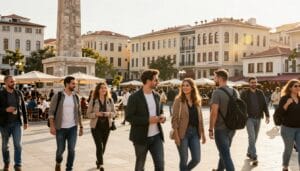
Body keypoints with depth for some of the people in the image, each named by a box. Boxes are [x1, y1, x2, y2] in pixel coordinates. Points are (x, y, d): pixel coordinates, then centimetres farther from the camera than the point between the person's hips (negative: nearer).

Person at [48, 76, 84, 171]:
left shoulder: (75, 97, 6)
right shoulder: (57, 96, -6)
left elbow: (79, 113, 13)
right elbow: (51, 112, -7)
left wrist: (81, 127, 10)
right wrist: (52, 126, -16)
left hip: (72, 128, 3)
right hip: (60, 128, -2)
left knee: (71, 149, -4)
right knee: (60, 149, 5)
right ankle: (58, 163, 37)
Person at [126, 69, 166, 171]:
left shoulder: (156, 96, 8)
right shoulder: (134, 97, -12)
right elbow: (128, 117, -15)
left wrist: (161, 116, -4)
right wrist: (148, 120, -23)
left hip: (156, 136, 5)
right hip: (141, 137, -5)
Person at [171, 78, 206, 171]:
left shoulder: (197, 100, 8)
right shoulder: (178, 100, -6)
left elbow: (200, 118, 13)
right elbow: (174, 119, -9)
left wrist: (203, 133, 11)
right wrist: (176, 135, -15)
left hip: (195, 132, 5)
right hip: (183, 132, -4)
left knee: (196, 159, 4)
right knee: (184, 160, 2)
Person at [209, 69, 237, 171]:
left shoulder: (217, 92, -17)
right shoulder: (235, 92, 6)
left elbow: (214, 112, -21)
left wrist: (211, 129, -14)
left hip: (220, 128, -8)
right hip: (232, 128, 8)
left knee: (226, 155, -3)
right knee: (224, 151, 25)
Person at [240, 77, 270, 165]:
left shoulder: (260, 93, 7)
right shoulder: (244, 93, -4)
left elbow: (264, 104, 7)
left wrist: (267, 115, -2)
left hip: (258, 118, 4)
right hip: (249, 118, -4)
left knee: (254, 138, 12)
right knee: (252, 137, -12)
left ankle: (249, 152, 30)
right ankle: (254, 157, -9)